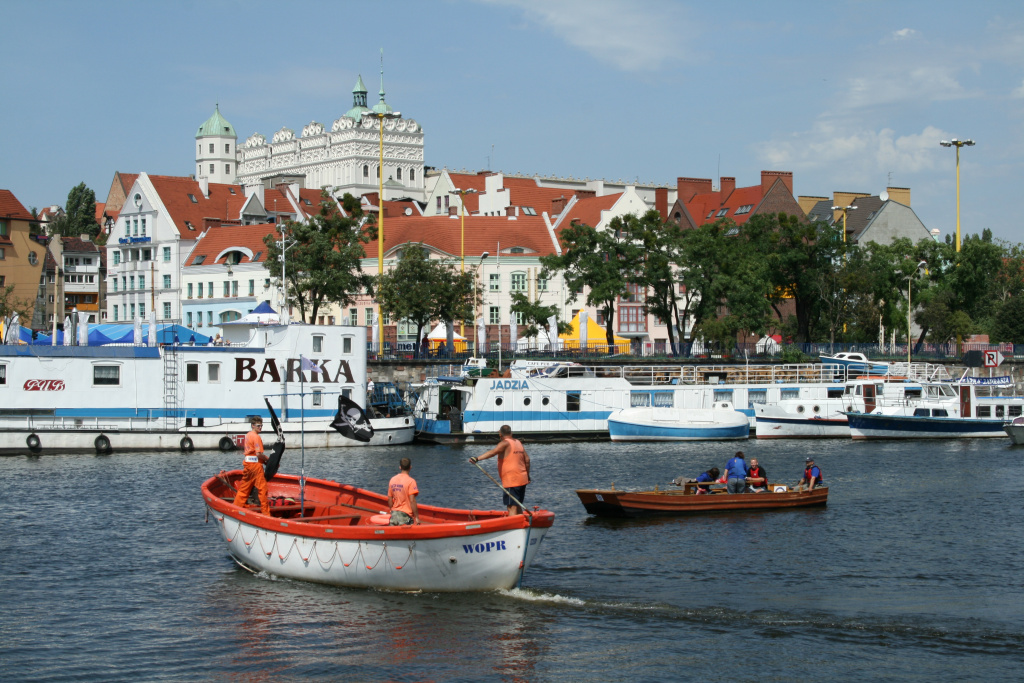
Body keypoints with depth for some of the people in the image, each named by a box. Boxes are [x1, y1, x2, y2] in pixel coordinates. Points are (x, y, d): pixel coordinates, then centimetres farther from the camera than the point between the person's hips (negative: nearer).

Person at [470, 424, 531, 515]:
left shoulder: (505, 443, -10)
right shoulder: (518, 442, 13)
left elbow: (493, 452, -27)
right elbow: (527, 459, 15)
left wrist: (477, 458, -37)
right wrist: (528, 475, 26)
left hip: (511, 481, -8)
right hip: (523, 480, 8)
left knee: (512, 507, -10)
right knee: (517, 506, 20)